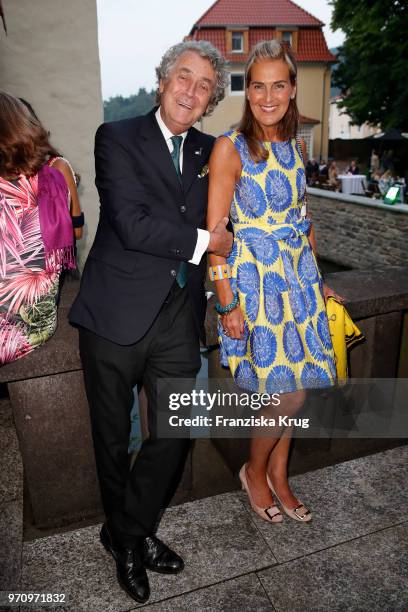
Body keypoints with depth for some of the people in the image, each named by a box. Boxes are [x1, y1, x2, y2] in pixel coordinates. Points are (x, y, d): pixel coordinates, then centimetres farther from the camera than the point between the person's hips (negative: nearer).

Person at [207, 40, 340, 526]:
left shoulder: (295, 146, 10)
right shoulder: (231, 148, -10)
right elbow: (214, 233, -12)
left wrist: (317, 280, 17)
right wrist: (227, 303, -15)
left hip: (297, 273, 6)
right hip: (254, 277, -6)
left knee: (297, 383, 11)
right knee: (289, 391, -2)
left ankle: (278, 475, 33)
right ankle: (255, 471, 27)